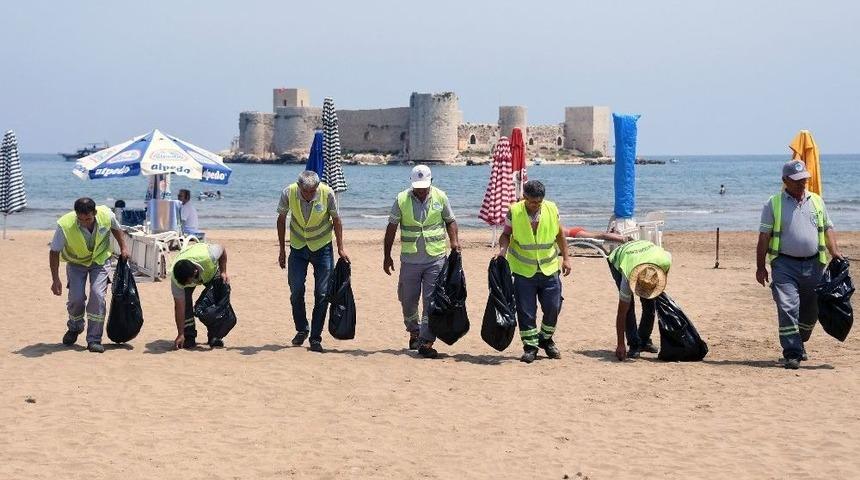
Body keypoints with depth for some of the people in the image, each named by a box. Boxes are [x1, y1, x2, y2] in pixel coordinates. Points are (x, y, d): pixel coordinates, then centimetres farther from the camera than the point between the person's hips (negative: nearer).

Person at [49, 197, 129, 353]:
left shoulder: (106, 215, -27)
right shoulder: (65, 225, -32)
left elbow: (115, 228, 0)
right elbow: (54, 252, -19)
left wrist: (123, 248, 3)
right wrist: (55, 280, -21)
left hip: (100, 260, 1)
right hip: (76, 262, 0)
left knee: (98, 295, -15)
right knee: (76, 297, -12)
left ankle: (94, 340, -6)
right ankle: (74, 328, 21)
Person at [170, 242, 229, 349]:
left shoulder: (208, 256, -46)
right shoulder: (175, 278, -39)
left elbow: (222, 250, -20)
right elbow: (179, 307, -32)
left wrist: (223, 272, -21)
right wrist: (180, 334, -30)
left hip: (211, 270, 0)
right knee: (184, 302, -20)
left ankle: (214, 336, -1)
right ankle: (189, 337, -8)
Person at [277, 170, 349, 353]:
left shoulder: (327, 193, -21)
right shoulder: (289, 193, -18)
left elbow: (336, 220, -5)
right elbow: (281, 219, -1)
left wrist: (340, 248, -2)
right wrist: (281, 249, 2)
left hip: (322, 248, -1)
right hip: (298, 248, 1)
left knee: (322, 294, -4)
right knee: (296, 292, -1)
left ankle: (316, 338, 6)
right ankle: (301, 330, 21)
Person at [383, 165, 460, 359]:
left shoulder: (440, 197, 1)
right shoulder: (401, 199, -2)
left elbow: (450, 221, 11)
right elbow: (392, 228, 2)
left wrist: (454, 241, -7)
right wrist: (387, 256, 2)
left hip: (436, 258, -1)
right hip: (410, 260, 1)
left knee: (432, 301, -6)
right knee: (408, 300, 10)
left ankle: (426, 343, -3)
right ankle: (414, 332, 35)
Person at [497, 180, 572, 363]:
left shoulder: (552, 209, -5)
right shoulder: (514, 212, -11)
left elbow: (560, 234, 8)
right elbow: (506, 234, 1)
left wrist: (565, 258, 7)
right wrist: (503, 248, -19)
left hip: (549, 268, 2)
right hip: (523, 270, -2)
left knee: (553, 307, 4)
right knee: (526, 311, 0)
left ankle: (545, 338, 28)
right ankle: (530, 346, 14)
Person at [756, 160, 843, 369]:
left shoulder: (816, 201, 12)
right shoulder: (774, 204, 1)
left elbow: (827, 228, 17)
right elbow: (764, 237, 0)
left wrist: (834, 250, -1)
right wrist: (760, 267, -3)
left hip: (813, 264, 4)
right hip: (785, 264, -4)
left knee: (811, 310, 12)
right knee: (787, 307, -14)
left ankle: (798, 343, 35)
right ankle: (792, 354, -11)